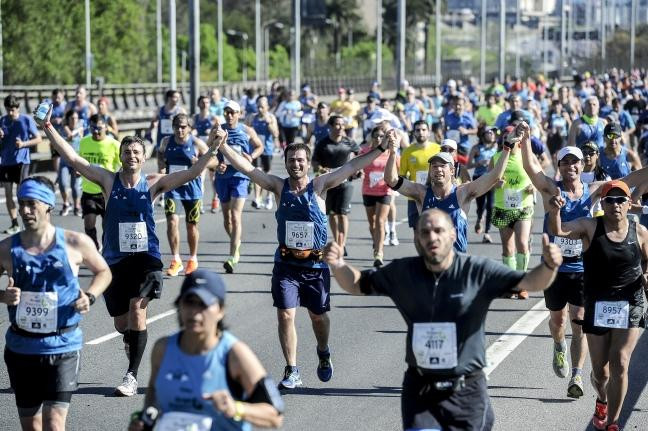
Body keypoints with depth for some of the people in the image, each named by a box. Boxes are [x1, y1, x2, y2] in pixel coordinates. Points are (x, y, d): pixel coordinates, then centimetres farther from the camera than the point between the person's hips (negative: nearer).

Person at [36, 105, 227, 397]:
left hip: (145, 258, -2)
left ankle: (132, 376, -12)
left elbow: (191, 173, -8)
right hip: (114, 259, 2)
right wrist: (49, 129, -11)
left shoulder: (153, 184, -1)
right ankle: (131, 340, 48)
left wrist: (212, 149, -21)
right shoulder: (108, 181, 1)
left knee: (137, 310, -19)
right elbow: (73, 159, -4)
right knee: (121, 323, 10)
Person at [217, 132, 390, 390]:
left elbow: (352, 166, -8)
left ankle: (323, 354, 42)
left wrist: (381, 149, -13)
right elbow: (245, 167, -6)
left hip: (316, 263, 0)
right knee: (285, 315, -7)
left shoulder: (319, 186, -5)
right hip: (286, 264, 0)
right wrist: (222, 146, -14)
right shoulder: (279, 187, -2)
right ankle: (291, 371, 3)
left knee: (318, 315, 13)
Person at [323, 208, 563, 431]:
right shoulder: (402, 273, -1)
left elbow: (529, 282, -15)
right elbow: (357, 285, 11)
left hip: (467, 391, -2)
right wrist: (338, 265, -10)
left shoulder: (477, 271, -10)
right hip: (419, 389, 2)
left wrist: (548, 266, -37)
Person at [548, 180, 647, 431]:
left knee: (619, 364, -13)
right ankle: (602, 401, 45)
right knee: (600, 371, 10)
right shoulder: (590, 227, -8)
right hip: (598, 306, 0)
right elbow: (559, 230, -24)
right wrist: (555, 211, -46)